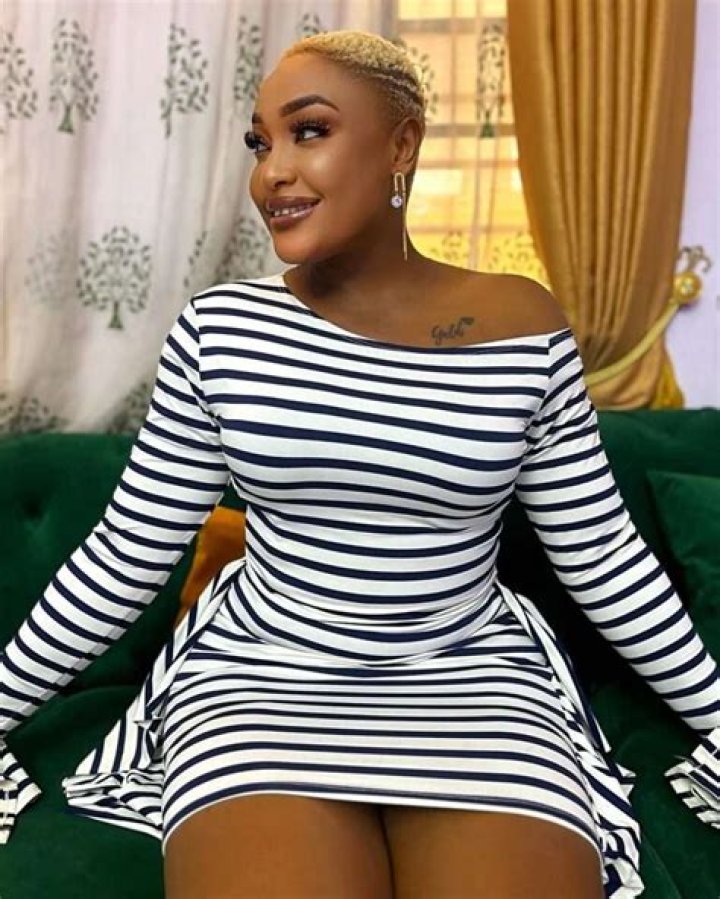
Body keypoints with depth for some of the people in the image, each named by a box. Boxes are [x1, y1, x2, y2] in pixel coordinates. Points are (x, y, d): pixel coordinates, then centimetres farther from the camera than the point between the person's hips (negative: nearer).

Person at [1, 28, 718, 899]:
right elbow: (126, 555, 1)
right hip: (261, 675, 0)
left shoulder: (523, 327, -6)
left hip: (475, 681, 1)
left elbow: (603, 560, 2)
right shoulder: (218, 331, -5)